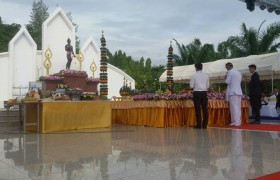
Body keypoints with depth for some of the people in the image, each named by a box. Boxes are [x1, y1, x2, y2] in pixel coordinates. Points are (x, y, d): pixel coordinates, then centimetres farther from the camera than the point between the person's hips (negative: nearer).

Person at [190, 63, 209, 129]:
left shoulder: (194, 75, -5)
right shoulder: (206, 75, 4)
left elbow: (191, 86, -3)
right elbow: (207, 86, 9)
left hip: (197, 93, -3)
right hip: (204, 93, 3)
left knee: (198, 109, 1)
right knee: (205, 109, 6)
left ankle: (199, 125, 2)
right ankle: (205, 125, 8)